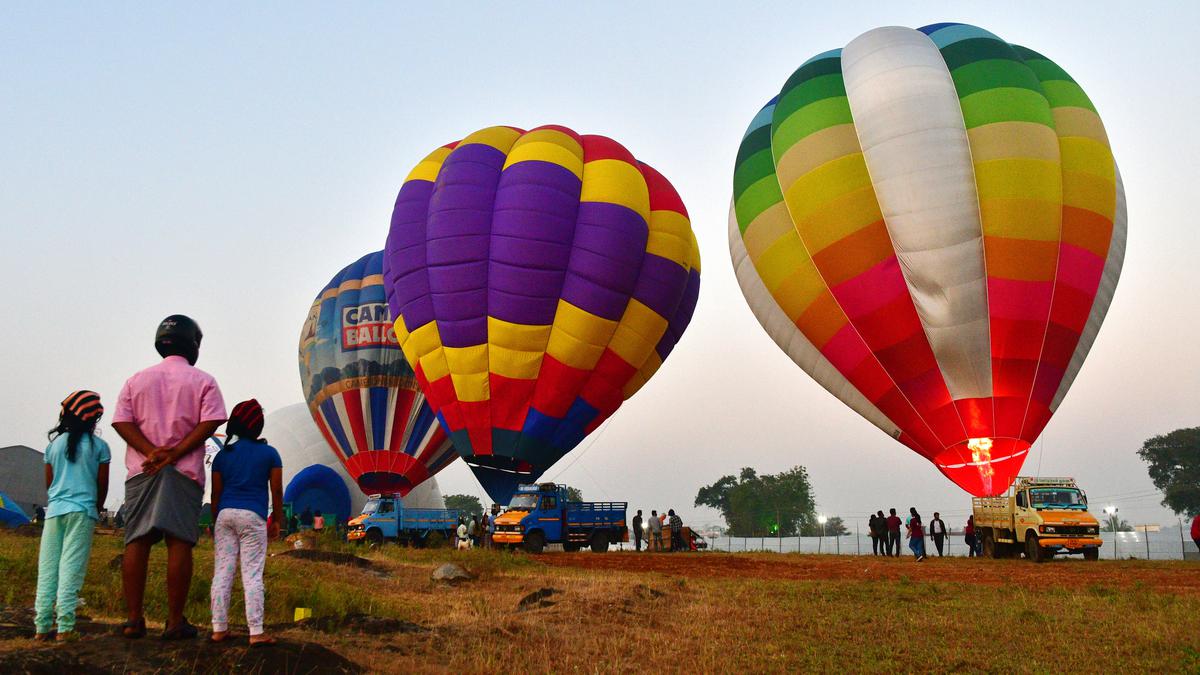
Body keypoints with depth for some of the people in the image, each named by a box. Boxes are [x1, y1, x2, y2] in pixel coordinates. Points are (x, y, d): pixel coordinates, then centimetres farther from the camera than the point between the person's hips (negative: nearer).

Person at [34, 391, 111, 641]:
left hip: (54, 511, 3)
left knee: (47, 568, 6)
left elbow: (49, 483, 12)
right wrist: (96, 508, 19)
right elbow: (102, 485, 3)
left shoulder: (54, 444, 9)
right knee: (71, 567, -4)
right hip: (82, 511, -3)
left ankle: (42, 627, 5)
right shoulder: (99, 446, -1)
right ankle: (65, 627, -8)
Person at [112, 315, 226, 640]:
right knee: (179, 544, -3)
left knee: (136, 543, 4)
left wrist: (151, 451, -8)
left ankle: (134, 619, 3)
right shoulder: (203, 381, 4)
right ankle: (175, 622, -3)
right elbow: (209, 423, -9)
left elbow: (122, 422, 1)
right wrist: (175, 454, -11)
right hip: (185, 472, -3)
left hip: (141, 471, 3)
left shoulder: (136, 380, 14)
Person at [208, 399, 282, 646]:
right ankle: (256, 632, -4)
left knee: (222, 572, 6)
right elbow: (277, 491, 2)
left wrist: (216, 522, 18)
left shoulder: (223, 455, 8)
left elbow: (216, 494, 10)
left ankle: (219, 629, 9)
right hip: (253, 516, -3)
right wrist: (277, 521, 11)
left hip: (225, 515, 3)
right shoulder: (269, 453, 1)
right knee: (252, 574, -2)